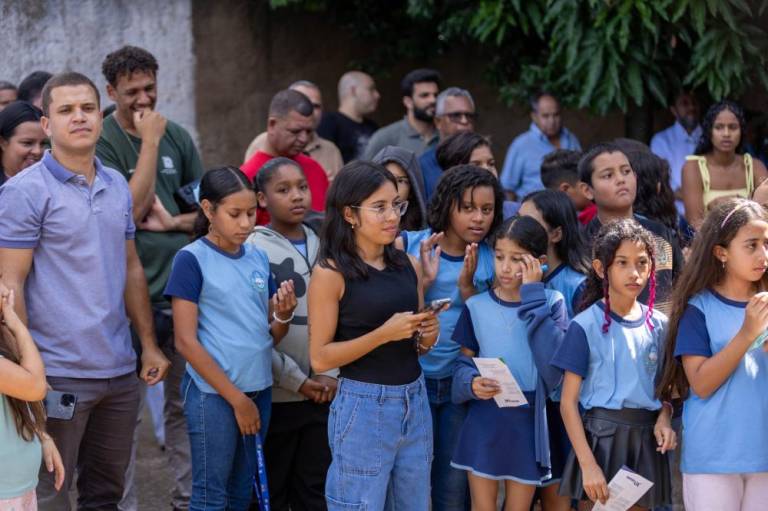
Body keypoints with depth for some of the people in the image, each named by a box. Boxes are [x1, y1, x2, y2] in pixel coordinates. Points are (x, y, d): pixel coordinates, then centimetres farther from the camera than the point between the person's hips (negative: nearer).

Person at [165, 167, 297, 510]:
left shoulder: (258, 258, 8)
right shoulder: (192, 259, -9)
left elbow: (271, 336, 13)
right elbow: (186, 342, -12)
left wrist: (283, 315, -10)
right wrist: (235, 397, -13)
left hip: (258, 390, 6)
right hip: (213, 393, -6)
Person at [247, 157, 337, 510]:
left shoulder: (319, 247, 9)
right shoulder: (254, 250, -7)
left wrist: (330, 373, -2)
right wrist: (296, 379, -11)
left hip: (321, 392, 4)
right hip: (276, 394, -4)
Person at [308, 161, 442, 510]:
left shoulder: (409, 266, 8)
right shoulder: (331, 274, -9)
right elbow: (320, 358, -12)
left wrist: (429, 336, -4)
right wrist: (384, 334, -20)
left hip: (414, 402, 6)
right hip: (364, 406, -6)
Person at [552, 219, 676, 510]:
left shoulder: (658, 324, 6)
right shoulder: (586, 325, -8)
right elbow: (568, 402, -9)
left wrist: (663, 419, -7)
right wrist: (588, 464, -16)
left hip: (645, 440, 4)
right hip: (601, 438, -4)